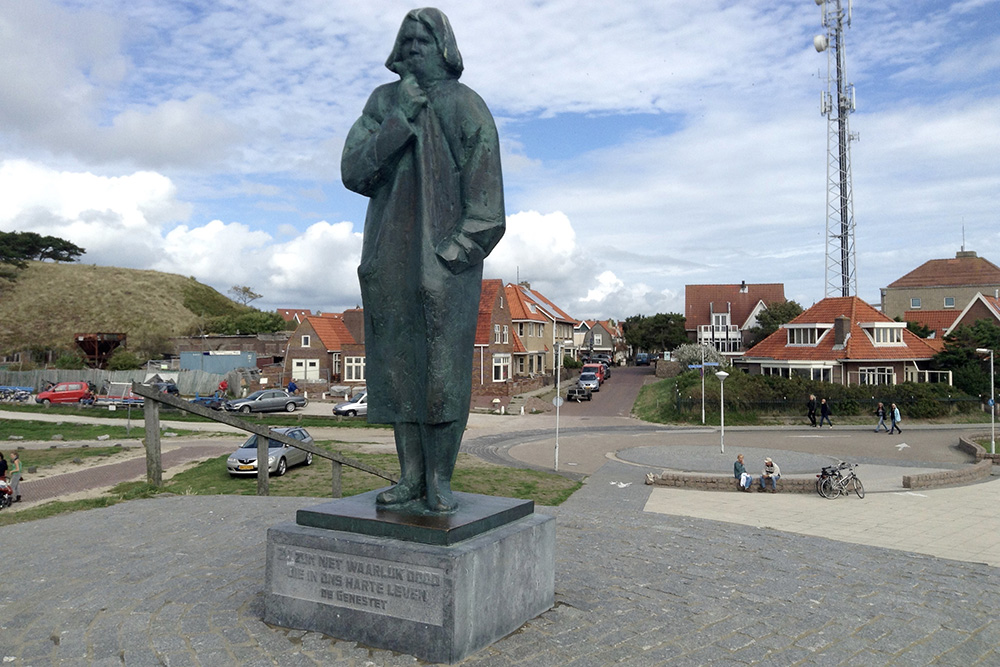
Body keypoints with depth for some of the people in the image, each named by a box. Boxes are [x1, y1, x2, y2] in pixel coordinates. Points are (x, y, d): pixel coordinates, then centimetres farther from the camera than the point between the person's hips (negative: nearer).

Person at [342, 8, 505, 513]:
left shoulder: (468, 108, 1)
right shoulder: (383, 102, 11)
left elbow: (485, 201, -4)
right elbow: (353, 172, -1)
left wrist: (453, 254, -12)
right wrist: (400, 120, -9)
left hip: (447, 259, -3)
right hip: (391, 261, 4)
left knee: (444, 370, -5)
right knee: (398, 367, 3)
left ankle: (440, 481, 4)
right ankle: (411, 476, 12)